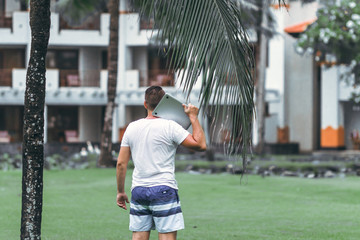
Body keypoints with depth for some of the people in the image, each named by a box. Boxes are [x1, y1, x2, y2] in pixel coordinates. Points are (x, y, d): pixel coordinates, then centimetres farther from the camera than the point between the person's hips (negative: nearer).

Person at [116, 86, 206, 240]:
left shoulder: (132, 127, 7)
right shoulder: (170, 127, -7)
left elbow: (121, 163, 8)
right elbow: (200, 145, -8)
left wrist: (120, 192, 16)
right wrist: (193, 117, 0)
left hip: (138, 191, 5)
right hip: (163, 190, -5)